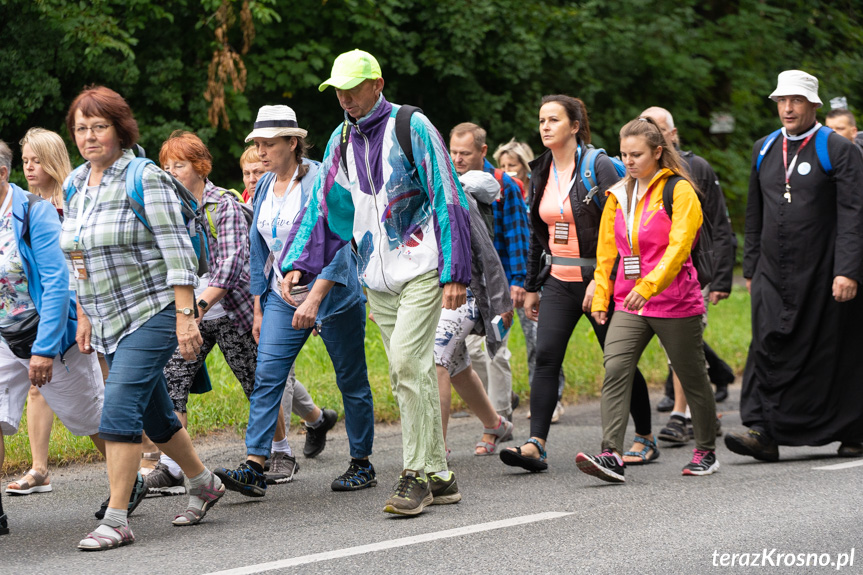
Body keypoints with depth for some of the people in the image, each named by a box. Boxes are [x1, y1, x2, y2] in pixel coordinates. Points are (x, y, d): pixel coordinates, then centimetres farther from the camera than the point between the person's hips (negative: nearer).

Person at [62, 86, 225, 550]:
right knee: (155, 414, 15)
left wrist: (185, 316, -20)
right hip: (108, 320, 7)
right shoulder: (75, 184, 10)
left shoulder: (145, 178, -12)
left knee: (119, 407, -17)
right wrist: (84, 316, 18)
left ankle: (116, 519, -15)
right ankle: (203, 483, 36)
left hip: (152, 313, -7)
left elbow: (177, 250, -15)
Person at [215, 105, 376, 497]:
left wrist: (313, 299, -29)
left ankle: (362, 465, 19)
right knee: (266, 376, -9)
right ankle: (253, 468, -15)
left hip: (332, 293, -6)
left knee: (351, 381, 5)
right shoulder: (264, 188, 8)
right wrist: (258, 308, 12)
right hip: (282, 297, 6)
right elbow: (260, 252, 15)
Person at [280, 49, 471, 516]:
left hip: (421, 270, -6)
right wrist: (298, 264, 0)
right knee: (409, 374, 7)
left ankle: (416, 475, -12)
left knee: (407, 364, -17)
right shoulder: (340, 141, 12)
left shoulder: (411, 127, -6)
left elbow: (448, 200, -8)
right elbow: (322, 208, 14)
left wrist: (455, 273, -12)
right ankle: (438, 476, 13)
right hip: (377, 279, 6)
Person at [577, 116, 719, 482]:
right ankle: (611, 455, -23)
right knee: (614, 372, -15)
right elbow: (607, 250, 16)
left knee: (693, 378, 9)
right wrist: (601, 297, 9)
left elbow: (678, 246, -17)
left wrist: (648, 286, -27)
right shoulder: (619, 195, 11)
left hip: (674, 301, -4)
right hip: (628, 303, 5)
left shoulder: (679, 191, -7)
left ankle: (706, 452, 27)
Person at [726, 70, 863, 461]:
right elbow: (754, 215, 19)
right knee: (769, 346, -8)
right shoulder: (764, 150, 13)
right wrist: (751, 268, 15)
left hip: (823, 273, -4)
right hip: (773, 273, 4)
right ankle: (762, 432, -12)